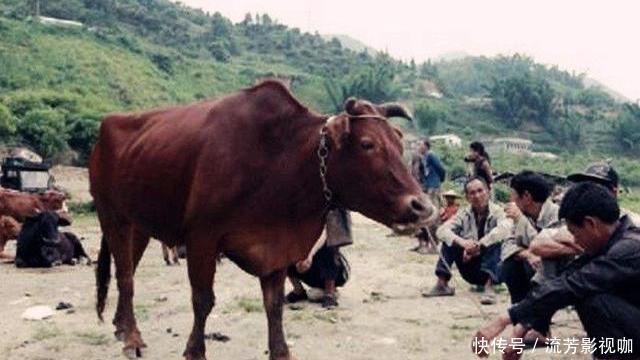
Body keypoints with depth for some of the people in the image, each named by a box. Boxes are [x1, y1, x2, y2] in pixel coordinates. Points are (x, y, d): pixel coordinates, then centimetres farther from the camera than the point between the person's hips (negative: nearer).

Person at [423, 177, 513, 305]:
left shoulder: (497, 212, -11)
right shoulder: (464, 214, 0)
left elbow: (505, 229, -35)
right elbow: (442, 230, -14)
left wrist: (478, 245, -38)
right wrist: (461, 242, -34)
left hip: (494, 267, -3)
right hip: (471, 266, 3)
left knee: (494, 241, -30)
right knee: (449, 240, -13)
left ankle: (489, 288, -35)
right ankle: (442, 285, -14)